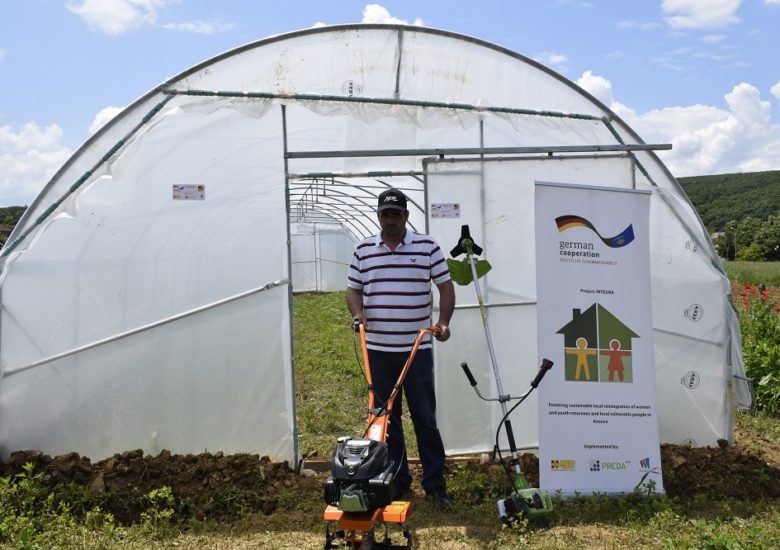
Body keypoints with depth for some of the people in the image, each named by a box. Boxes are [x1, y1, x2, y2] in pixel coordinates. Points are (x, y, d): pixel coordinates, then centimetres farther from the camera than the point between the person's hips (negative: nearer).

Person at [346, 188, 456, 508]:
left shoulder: (427, 247, 1)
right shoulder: (363, 250, 7)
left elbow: (446, 287, 3)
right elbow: (353, 289, 12)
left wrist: (443, 322, -10)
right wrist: (357, 314, -7)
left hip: (417, 348, -2)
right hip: (377, 350, 2)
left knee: (425, 418, 3)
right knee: (386, 419, 10)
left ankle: (435, 483, 16)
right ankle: (397, 481, 23)